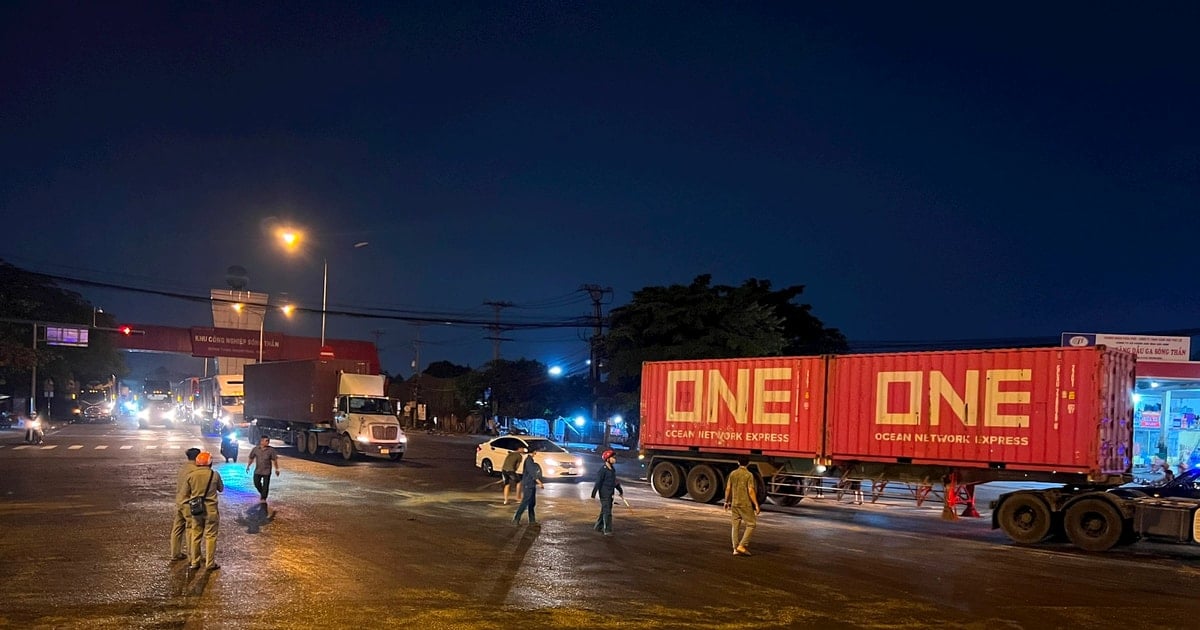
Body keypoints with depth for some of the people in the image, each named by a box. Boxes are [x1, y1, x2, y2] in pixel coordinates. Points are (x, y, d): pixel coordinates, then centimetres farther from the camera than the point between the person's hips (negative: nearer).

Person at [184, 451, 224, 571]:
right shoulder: (215, 475, -10)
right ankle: (210, 564, 7)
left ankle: (194, 562, 20)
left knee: (195, 536, 14)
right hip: (210, 509, -3)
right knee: (210, 536, 4)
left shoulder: (191, 475, -5)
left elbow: (187, 493, 5)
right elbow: (221, 489, 6)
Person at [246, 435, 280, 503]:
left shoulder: (271, 450, -10)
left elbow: (275, 460, -5)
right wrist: (248, 466, 11)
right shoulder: (255, 449, -5)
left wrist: (277, 469, -5)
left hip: (267, 471, -2)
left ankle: (263, 498, 12)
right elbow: (251, 458, 9)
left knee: (265, 485, -1)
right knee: (256, 483, 9)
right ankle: (261, 493, 36)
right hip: (258, 470, 2)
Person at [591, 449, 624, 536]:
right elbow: (598, 482, -17)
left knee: (604, 511, 17)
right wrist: (594, 493, -17)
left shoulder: (612, 469, 11)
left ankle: (598, 527, 29)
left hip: (610, 494, 9)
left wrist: (620, 491, 26)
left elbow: (615, 481, 22)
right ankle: (607, 530, -4)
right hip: (604, 494, -9)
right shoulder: (603, 469, -16)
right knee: (607, 512, -8)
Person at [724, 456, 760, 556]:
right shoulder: (749, 475, -10)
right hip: (745, 504, -6)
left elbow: (728, 489, 7)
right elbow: (750, 491, -15)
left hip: (734, 504, 6)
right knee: (751, 524, 3)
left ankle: (736, 549, 10)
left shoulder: (733, 474, 5)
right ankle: (742, 546, -7)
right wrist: (756, 505, -11)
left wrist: (727, 501, 20)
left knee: (736, 526, 10)